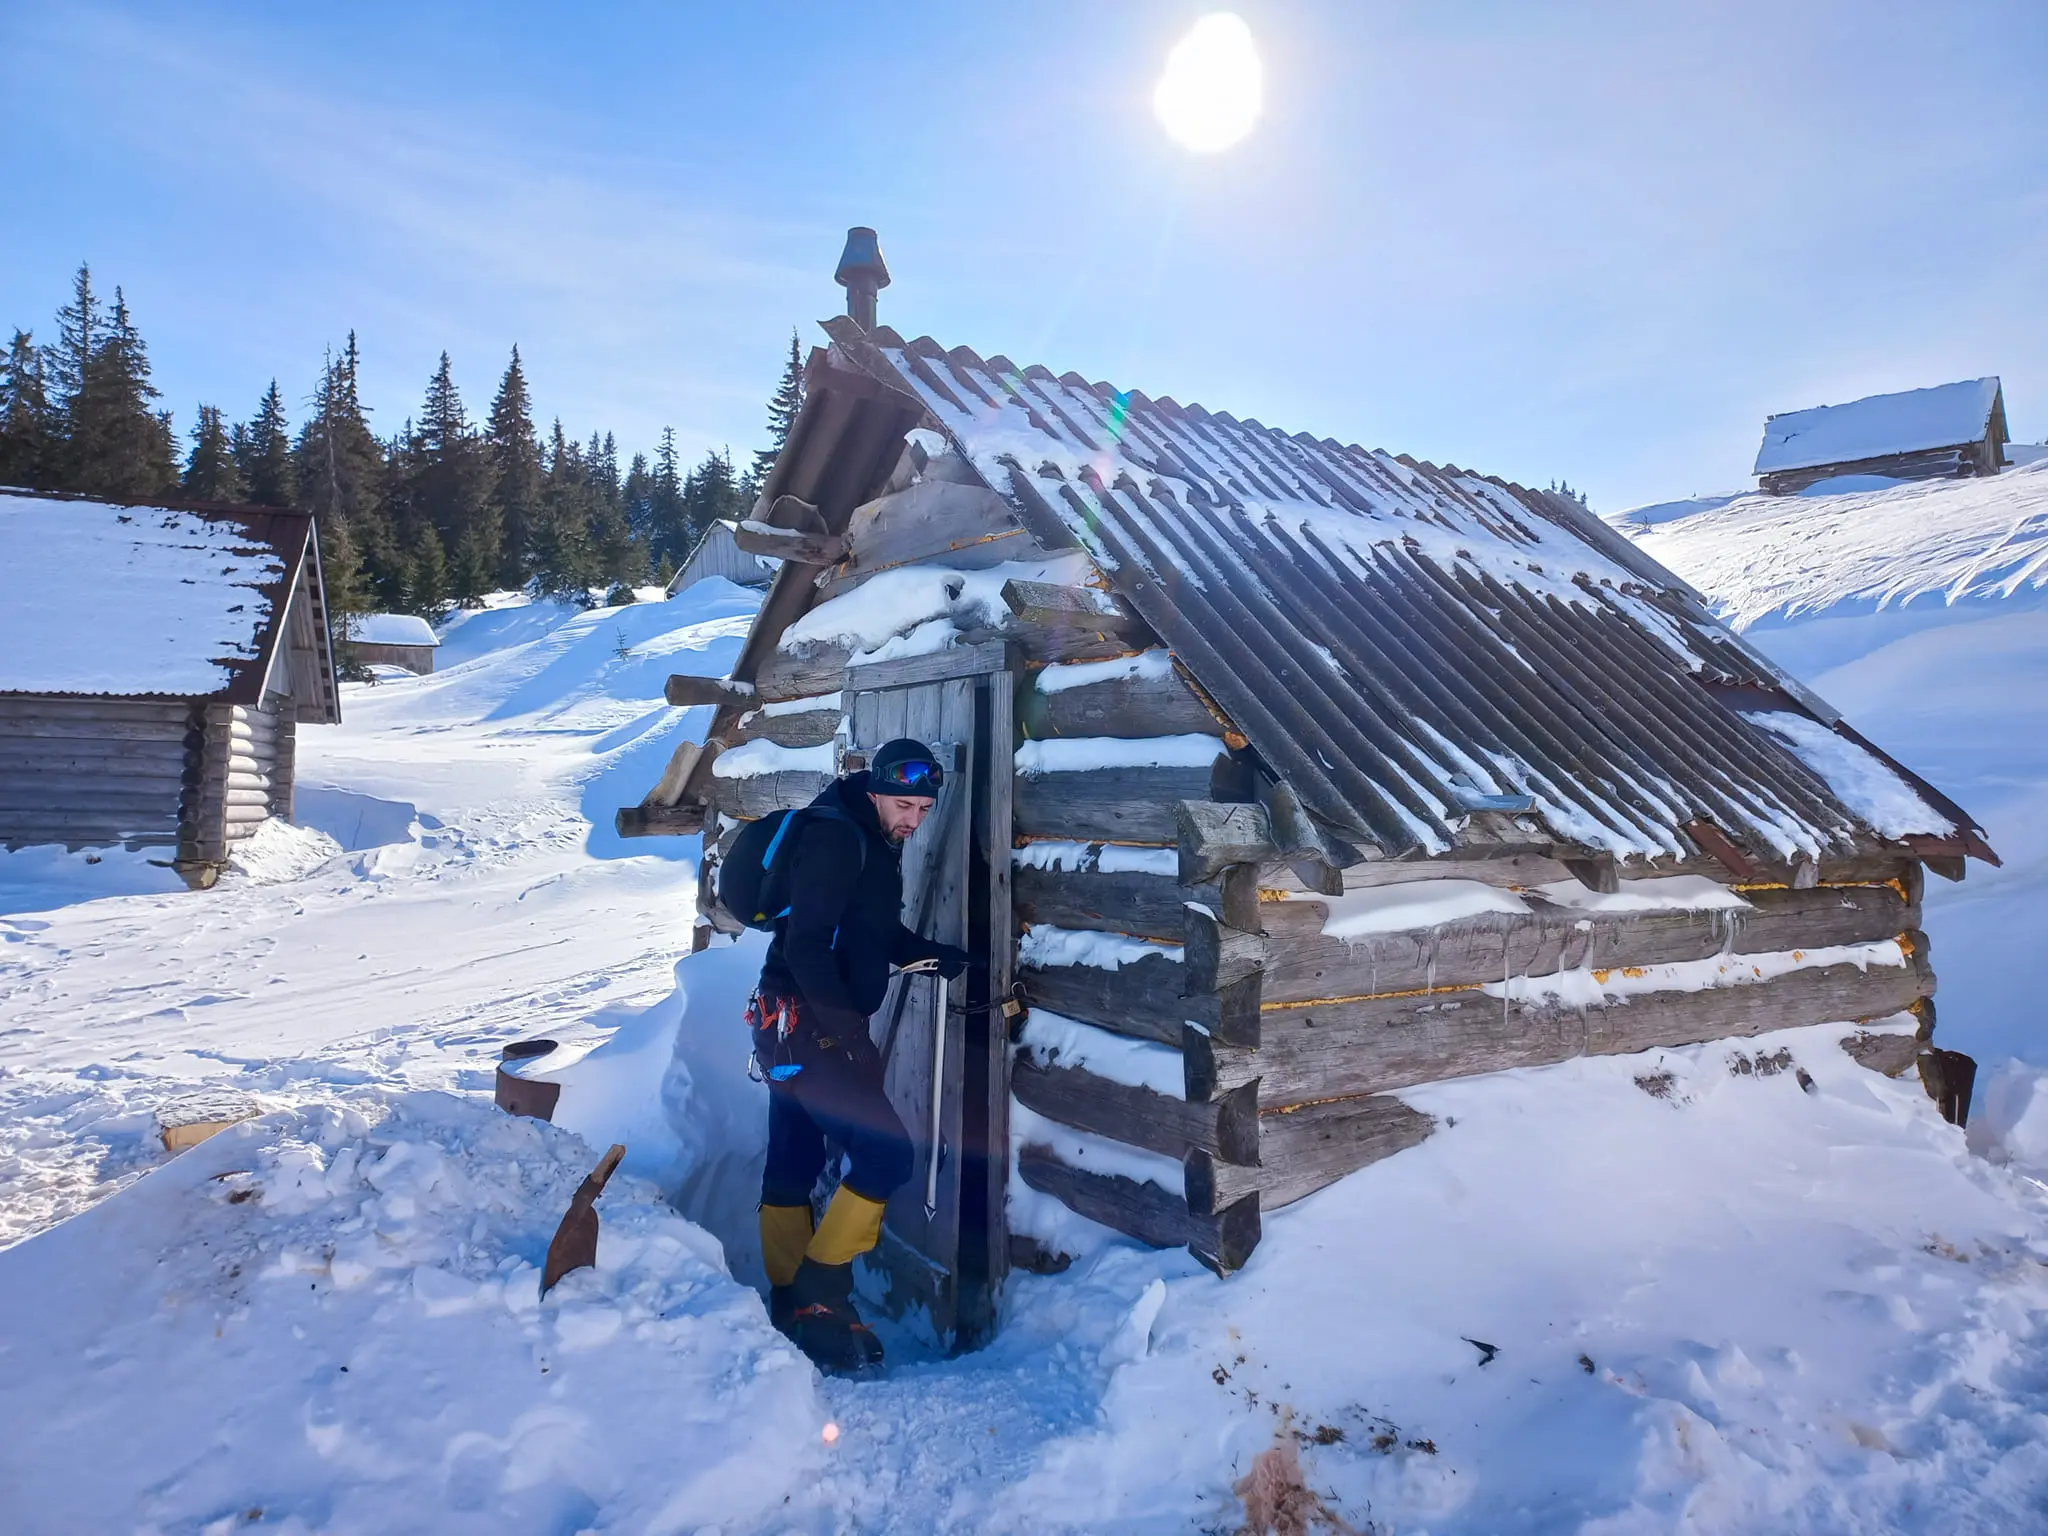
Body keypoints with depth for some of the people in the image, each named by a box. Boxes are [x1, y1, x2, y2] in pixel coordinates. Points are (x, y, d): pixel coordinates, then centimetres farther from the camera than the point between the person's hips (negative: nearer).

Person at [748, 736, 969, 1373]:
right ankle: (819, 1295, 1)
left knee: (792, 1165, 16)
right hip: (807, 1023, -10)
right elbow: (806, 944, -23)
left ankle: (791, 1308, 27)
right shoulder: (834, 839, -17)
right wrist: (849, 1028, -26)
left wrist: (936, 956, 8)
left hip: (799, 1026, 10)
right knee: (886, 1153, -10)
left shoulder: (877, 844, 13)